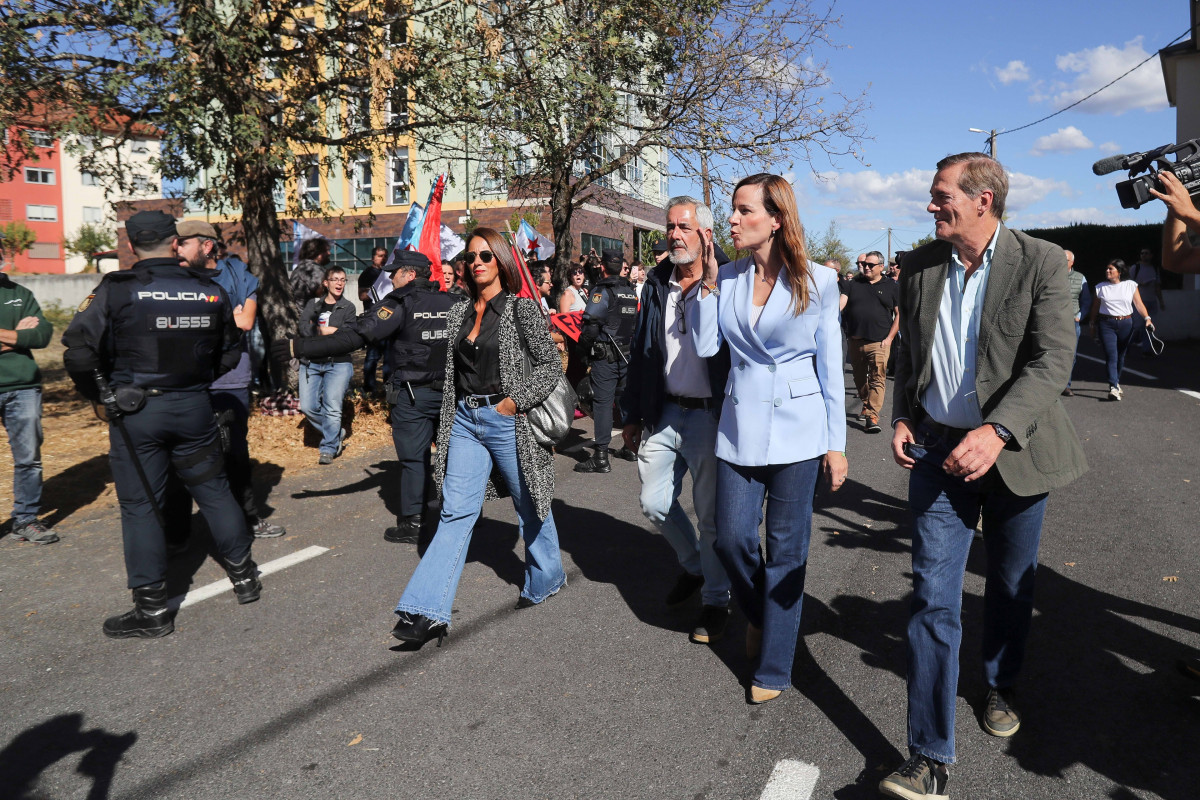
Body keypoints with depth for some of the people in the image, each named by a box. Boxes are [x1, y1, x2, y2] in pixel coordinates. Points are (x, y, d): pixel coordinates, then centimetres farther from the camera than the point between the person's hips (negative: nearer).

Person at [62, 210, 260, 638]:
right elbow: (230, 353, 8)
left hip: (134, 410, -3)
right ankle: (243, 575, 27)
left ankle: (152, 607, 12)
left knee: (139, 505, 6)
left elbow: (79, 351, -14)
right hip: (194, 407, 3)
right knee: (213, 490, 17)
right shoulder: (209, 289, 1)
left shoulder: (116, 290, -9)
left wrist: (99, 395, 1)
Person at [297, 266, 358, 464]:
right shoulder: (313, 304, 16)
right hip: (310, 363, 3)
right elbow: (304, 329, -1)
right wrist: (330, 331, -11)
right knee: (308, 406, -5)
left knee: (332, 408, -11)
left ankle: (328, 448, 2)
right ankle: (336, 433, 16)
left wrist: (318, 331, -8)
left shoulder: (347, 307, 10)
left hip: (338, 364, -2)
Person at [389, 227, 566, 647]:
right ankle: (428, 611, -7)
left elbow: (550, 365, -8)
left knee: (529, 506, 12)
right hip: (465, 421, 4)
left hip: (506, 420, -4)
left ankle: (545, 579, 35)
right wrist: (448, 426, 15)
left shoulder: (522, 309, -5)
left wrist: (515, 401, -15)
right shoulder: (459, 313, 11)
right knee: (456, 511, -3)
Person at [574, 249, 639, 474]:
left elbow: (590, 326, -19)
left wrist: (584, 349, -5)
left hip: (605, 356, -7)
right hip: (628, 355, 7)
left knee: (603, 402, -5)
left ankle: (601, 457, -6)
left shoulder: (602, 291, -11)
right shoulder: (632, 291, 10)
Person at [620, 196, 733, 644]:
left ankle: (715, 600, 25)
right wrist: (632, 416, 12)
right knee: (654, 504, 11)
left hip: (710, 417, -5)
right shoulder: (656, 285, 8)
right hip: (663, 413, 5)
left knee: (711, 515, 6)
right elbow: (639, 353, 12)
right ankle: (693, 566, 39)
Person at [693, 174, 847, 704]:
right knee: (731, 537, 4)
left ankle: (773, 668, 19)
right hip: (740, 422, 3)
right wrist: (709, 282, -7)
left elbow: (830, 367, -1)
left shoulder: (816, 281, -4)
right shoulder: (727, 278, 4)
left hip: (797, 427, -3)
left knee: (786, 549, 4)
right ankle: (758, 614, 37)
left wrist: (836, 444, -1)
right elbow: (705, 345, -2)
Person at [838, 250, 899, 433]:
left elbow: (899, 314, 7)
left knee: (878, 379, -12)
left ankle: (872, 416, -16)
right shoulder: (852, 285, 12)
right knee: (859, 378, 14)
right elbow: (841, 303, -1)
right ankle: (866, 406, 33)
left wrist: (889, 338, -2)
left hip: (879, 342, -3)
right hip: (855, 341, 3)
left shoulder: (891, 287, 8)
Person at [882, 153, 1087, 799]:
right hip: (937, 449, 2)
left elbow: (1052, 360, -17)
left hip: (1014, 451, -1)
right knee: (933, 600, -4)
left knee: (1010, 587, 17)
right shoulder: (919, 266, 4)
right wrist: (902, 418, 2)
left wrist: (996, 432, -30)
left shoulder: (1041, 262, -8)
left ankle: (1000, 685, 45)